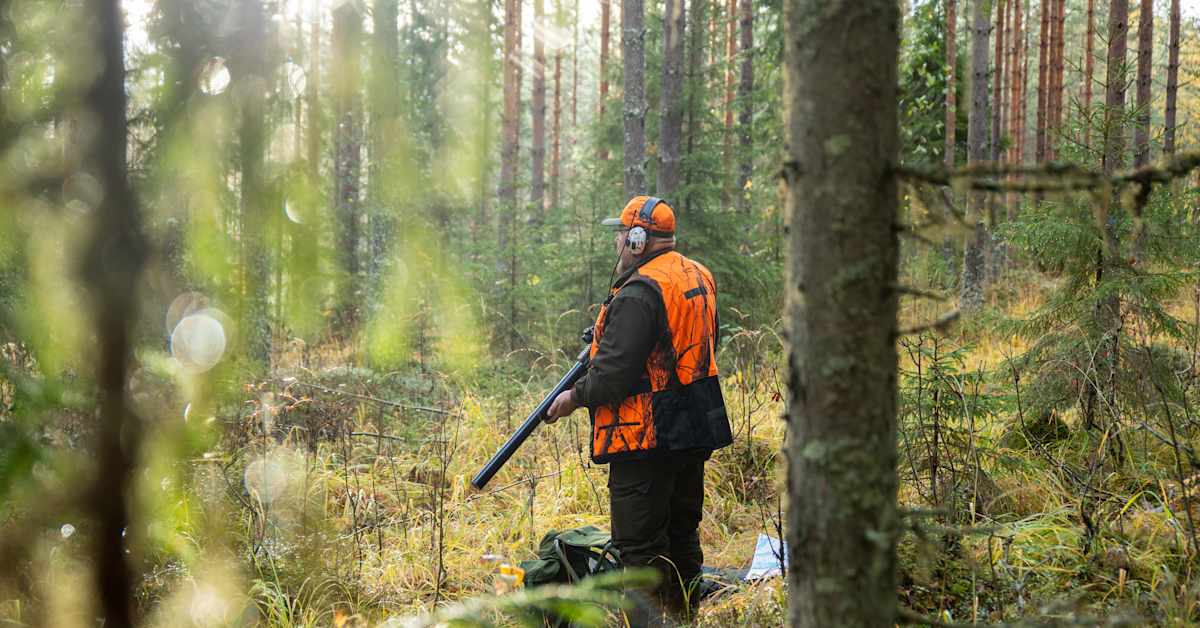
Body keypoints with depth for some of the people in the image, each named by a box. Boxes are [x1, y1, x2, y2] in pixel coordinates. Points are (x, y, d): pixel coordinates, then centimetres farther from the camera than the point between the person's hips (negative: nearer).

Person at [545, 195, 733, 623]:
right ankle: (683, 617, 29)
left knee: (640, 544, -3)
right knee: (681, 532, 19)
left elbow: (614, 374, -22)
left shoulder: (639, 294, -19)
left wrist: (574, 398, -5)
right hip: (695, 432, 10)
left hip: (648, 439, -9)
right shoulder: (699, 277, 10)